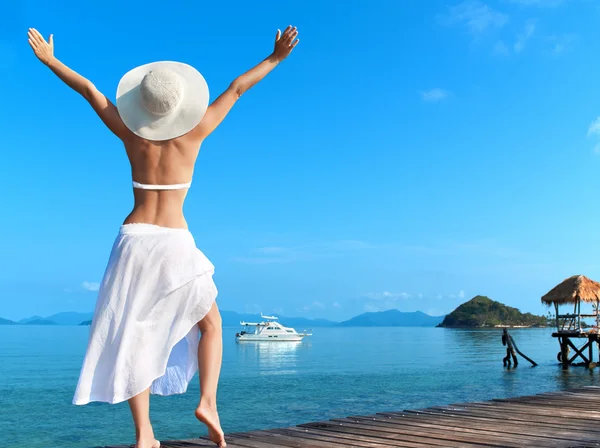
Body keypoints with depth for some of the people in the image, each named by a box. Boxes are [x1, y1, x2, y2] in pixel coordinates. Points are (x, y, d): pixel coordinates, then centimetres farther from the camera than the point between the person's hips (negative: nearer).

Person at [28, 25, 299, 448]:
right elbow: (236, 89, 3)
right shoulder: (193, 133, -4)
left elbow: (90, 91, 11)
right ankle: (208, 403, -3)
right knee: (211, 325, 16)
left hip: (133, 242, 2)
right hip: (175, 244, -2)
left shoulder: (131, 135, 0)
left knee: (132, 338, 6)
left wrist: (50, 60, 24)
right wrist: (275, 59, 10)